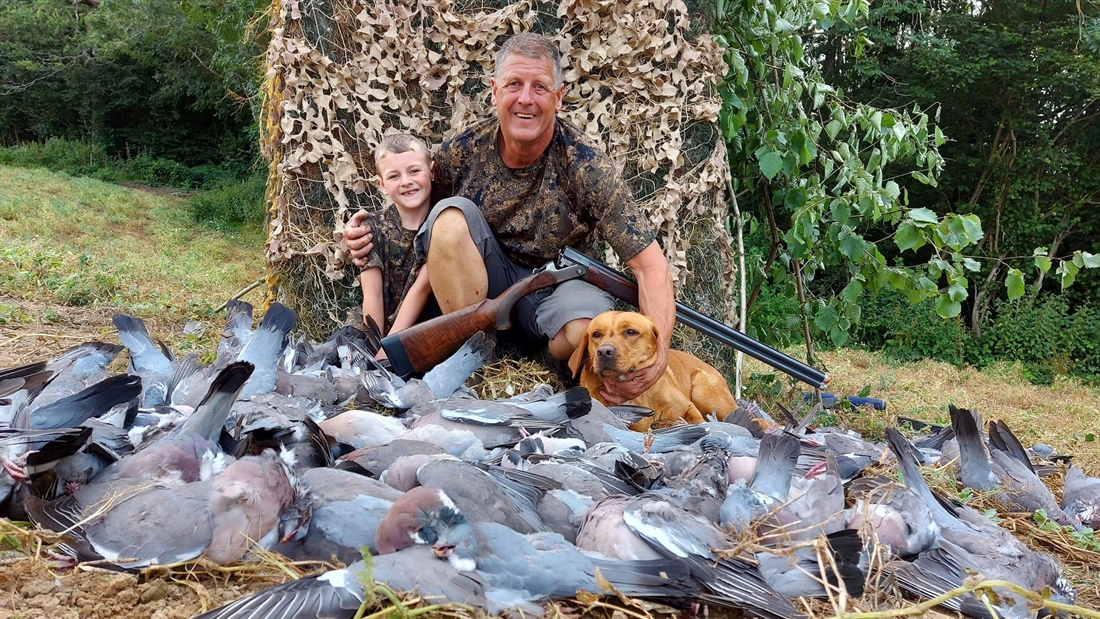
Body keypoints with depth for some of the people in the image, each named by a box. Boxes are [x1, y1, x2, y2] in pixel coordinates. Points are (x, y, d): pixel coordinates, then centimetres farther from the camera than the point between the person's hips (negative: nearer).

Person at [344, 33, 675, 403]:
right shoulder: (463, 151, -11)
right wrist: (371, 235, -15)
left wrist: (658, 354, -38)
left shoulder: (584, 165, -19)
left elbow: (649, 263, -22)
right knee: (452, 213, -25)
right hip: (483, 282, 3)